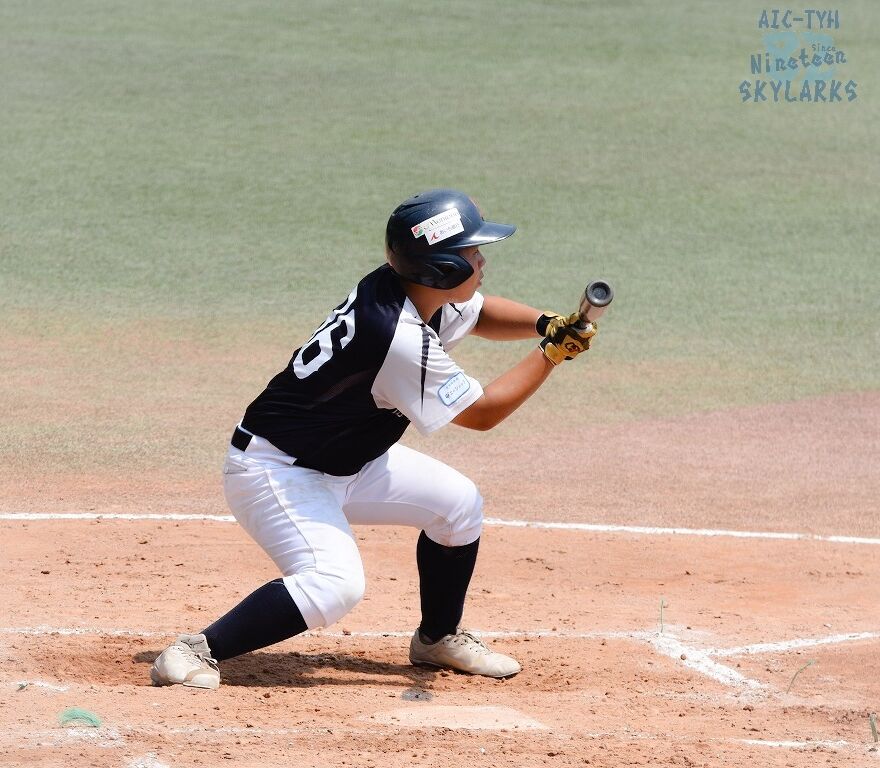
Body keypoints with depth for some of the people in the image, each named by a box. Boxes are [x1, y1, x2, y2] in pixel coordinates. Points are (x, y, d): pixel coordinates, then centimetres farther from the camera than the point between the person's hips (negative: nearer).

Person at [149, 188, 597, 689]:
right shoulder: (400, 338, -31)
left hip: (347, 459, 10)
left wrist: (546, 324, -2)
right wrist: (551, 354, -15)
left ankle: (439, 638, 30)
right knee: (334, 583, -29)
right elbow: (481, 413, -20)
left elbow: (482, 314, 17)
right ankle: (198, 651, -22)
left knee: (459, 502, 12)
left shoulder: (418, 293, -5)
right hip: (277, 470, -10)